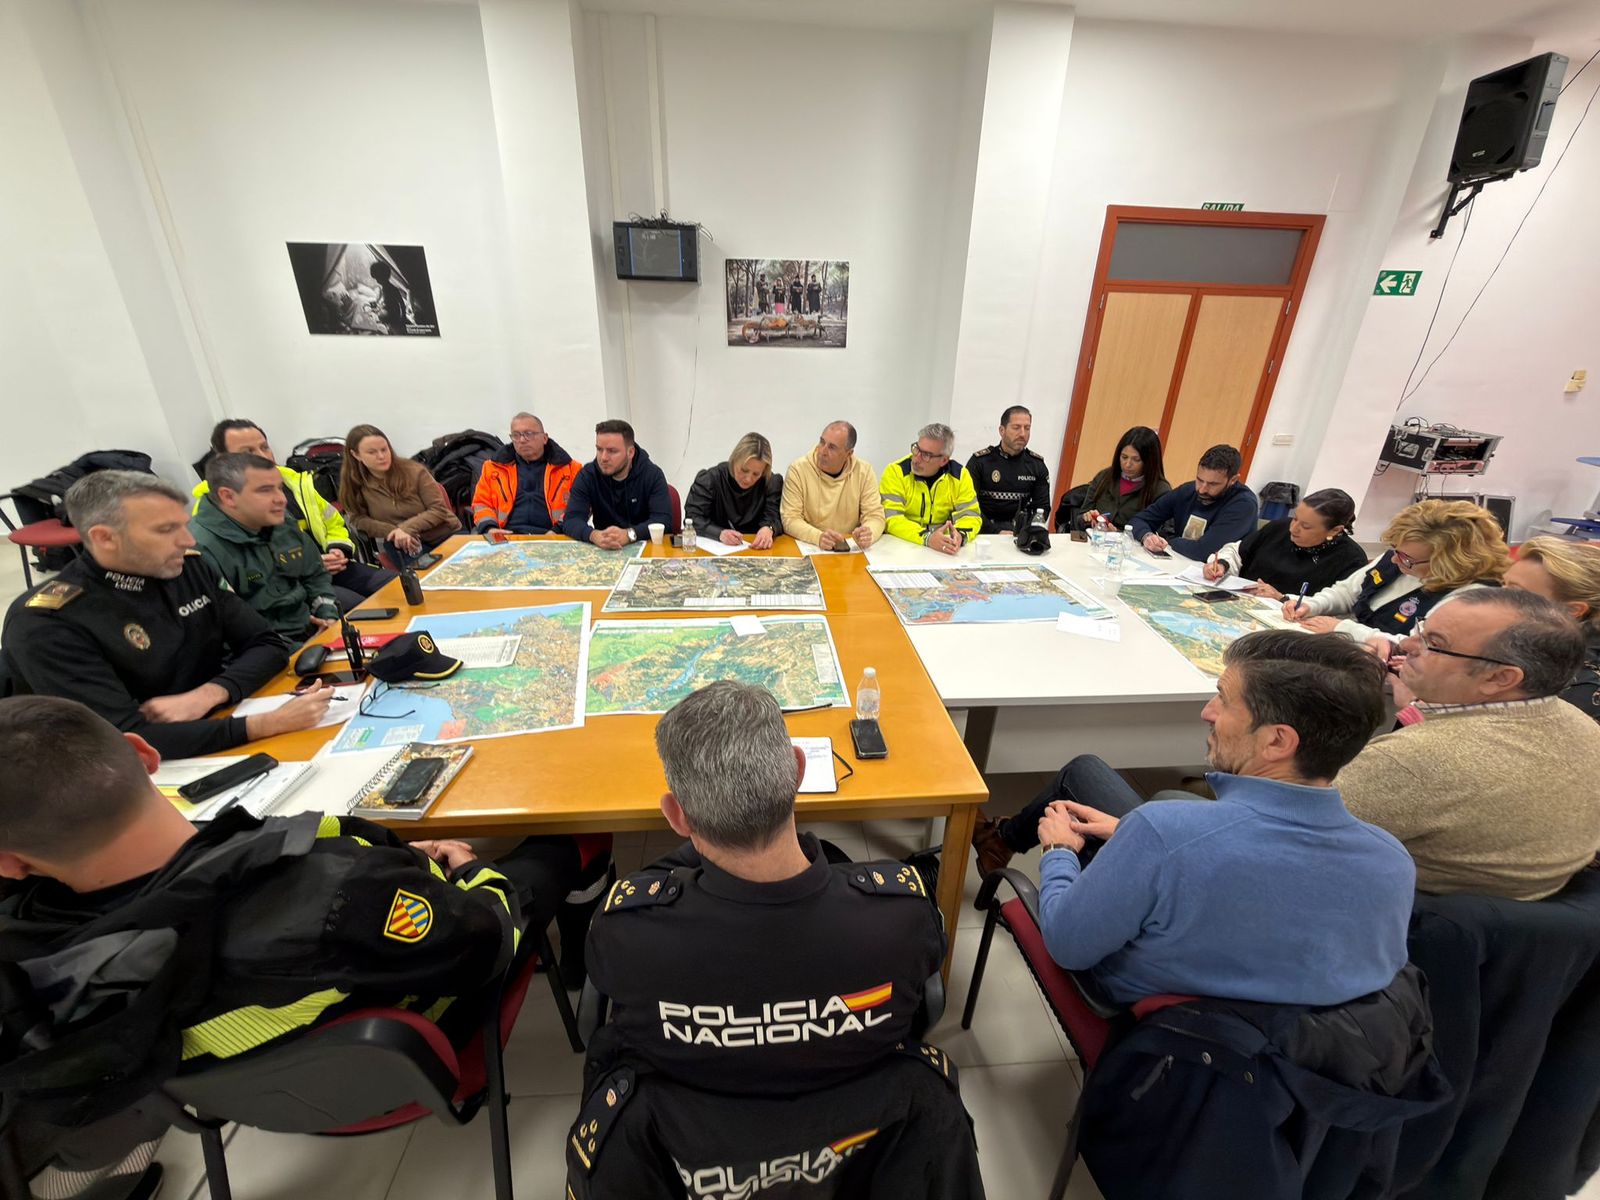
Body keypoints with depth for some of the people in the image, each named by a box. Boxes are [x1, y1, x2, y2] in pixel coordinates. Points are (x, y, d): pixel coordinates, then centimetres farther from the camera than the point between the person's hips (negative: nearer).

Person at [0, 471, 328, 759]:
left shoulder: (191, 570, 0)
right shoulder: (45, 624, -17)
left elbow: (268, 645, 0)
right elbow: (126, 739, -25)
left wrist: (205, 695, -19)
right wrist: (269, 723, -36)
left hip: (219, 727, 6)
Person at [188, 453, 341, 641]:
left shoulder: (283, 524, 9)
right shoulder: (200, 550, -17)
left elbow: (316, 575, 21)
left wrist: (328, 617, 4)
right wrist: (297, 651, -23)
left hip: (313, 630, 8)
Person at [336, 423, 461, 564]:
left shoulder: (414, 470, -7)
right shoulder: (354, 484, -1)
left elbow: (439, 510, -9)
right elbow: (358, 519, -1)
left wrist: (406, 527, -24)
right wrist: (394, 531, -19)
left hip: (447, 536, 0)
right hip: (409, 544, 0)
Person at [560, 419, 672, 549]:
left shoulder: (653, 475, -6)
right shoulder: (587, 475, -2)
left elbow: (663, 520, -17)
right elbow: (571, 520, -10)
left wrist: (629, 534, -34)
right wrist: (594, 535, -33)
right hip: (602, 551, 2)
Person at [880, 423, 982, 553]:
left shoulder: (959, 475, -1)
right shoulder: (895, 472, -10)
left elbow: (970, 515, -1)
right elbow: (891, 518, -18)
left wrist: (960, 535, -24)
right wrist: (927, 538, -32)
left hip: (944, 550, 3)